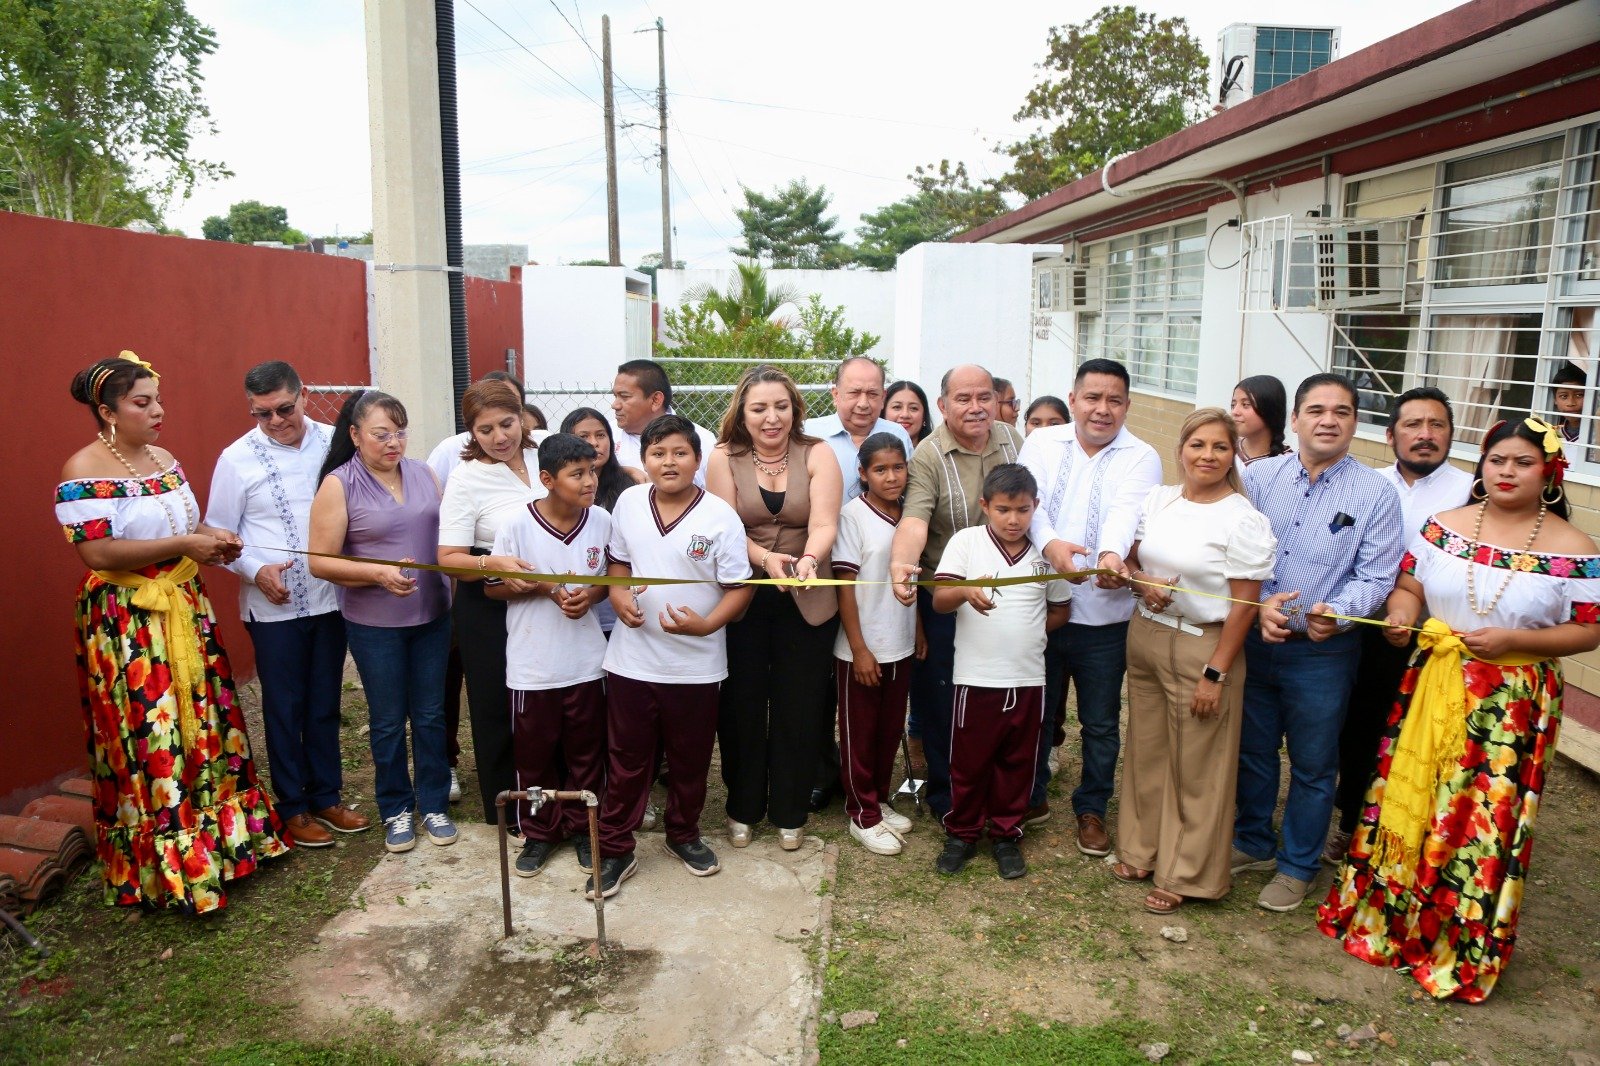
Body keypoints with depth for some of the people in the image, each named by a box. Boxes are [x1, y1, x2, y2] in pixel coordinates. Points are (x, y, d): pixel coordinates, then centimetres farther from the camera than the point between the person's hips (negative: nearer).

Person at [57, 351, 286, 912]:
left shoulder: (164, 459, 10)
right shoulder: (84, 471, -13)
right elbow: (98, 553, -21)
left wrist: (214, 538, -1)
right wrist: (184, 544, -20)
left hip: (186, 611, 7)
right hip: (127, 625, -7)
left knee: (206, 725, 13)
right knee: (149, 743, 0)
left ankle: (226, 837, 28)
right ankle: (169, 871, 14)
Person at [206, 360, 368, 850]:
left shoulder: (335, 443, -3)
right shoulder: (237, 459, -6)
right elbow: (218, 533, 0)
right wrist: (256, 571, -15)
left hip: (330, 598, 2)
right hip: (272, 606, -2)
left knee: (325, 703, 14)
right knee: (284, 708, 10)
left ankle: (326, 797, 31)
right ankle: (292, 806, 26)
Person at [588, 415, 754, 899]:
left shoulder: (720, 517, -11)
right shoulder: (628, 503, 0)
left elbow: (739, 587, -10)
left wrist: (706, 624, -26)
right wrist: (618, 595, -7)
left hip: (694, 665, -1)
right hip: (631, 659, 2)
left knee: (689, 761, 16)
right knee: (626, 760, 11)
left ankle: (683, 835, 39)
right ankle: (614, 849, 25)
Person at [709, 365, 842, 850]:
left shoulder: (817, 455, -3)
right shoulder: (724, 458, -2)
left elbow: (823, 524, -15)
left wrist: (808, 560, -36)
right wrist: (767, 559, -28)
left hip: (806, 600, 0)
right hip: (742, 597, 0)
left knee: (799, 707, 7)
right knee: (742, 704, 8)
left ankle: (789, 812, 25)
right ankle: (742, 809, 27)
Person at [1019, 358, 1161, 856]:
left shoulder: (1141, 458, -3)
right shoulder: (1041, 443, 3)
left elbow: (1125, 512, -22)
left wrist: (1111, 554, -44)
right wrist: (1049, 542, -34)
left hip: (1104, 614, -1)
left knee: (1101, 722, 12)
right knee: (1036, 710, 16)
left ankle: (1092, 808, 33)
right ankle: (1031, 797, 36)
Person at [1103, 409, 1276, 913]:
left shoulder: (1243, 520, -12)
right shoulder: (1157, 499, 4)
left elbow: (1244, 605, -12)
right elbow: (1130, 561, 14)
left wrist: (1215, 674, -15)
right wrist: (1143, 583, -10)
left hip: (1203, 648, -5)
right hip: (1145, 636, 5)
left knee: (1196, 765, 6)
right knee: (1146, 750, 15)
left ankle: (1186, 874, 23)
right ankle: (1141, 850, 33)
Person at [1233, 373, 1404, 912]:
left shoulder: (1376, 493, -6)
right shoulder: (1258, 476, -1)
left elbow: (1376, 576, -8)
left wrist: (1336, 614, -26)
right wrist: (1259, 604, -18)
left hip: (1322, 653, -2)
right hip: (1253, 640, 2)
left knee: (1312, 766, 12)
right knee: (1252, 753, 18)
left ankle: (1296, 866, 31)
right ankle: (1253, 843, 39)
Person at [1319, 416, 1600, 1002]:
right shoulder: (1445, 525, 3)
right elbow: (1408, 586, 8)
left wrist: (1513, 639, -17)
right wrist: (1399, 611, -15)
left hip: (1512, 704, -3)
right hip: (1432, 687, 3)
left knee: (1485, 821, 4)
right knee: (1406, 801, 10)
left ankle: (1463, 952, 22)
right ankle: (1386, 917, 29)